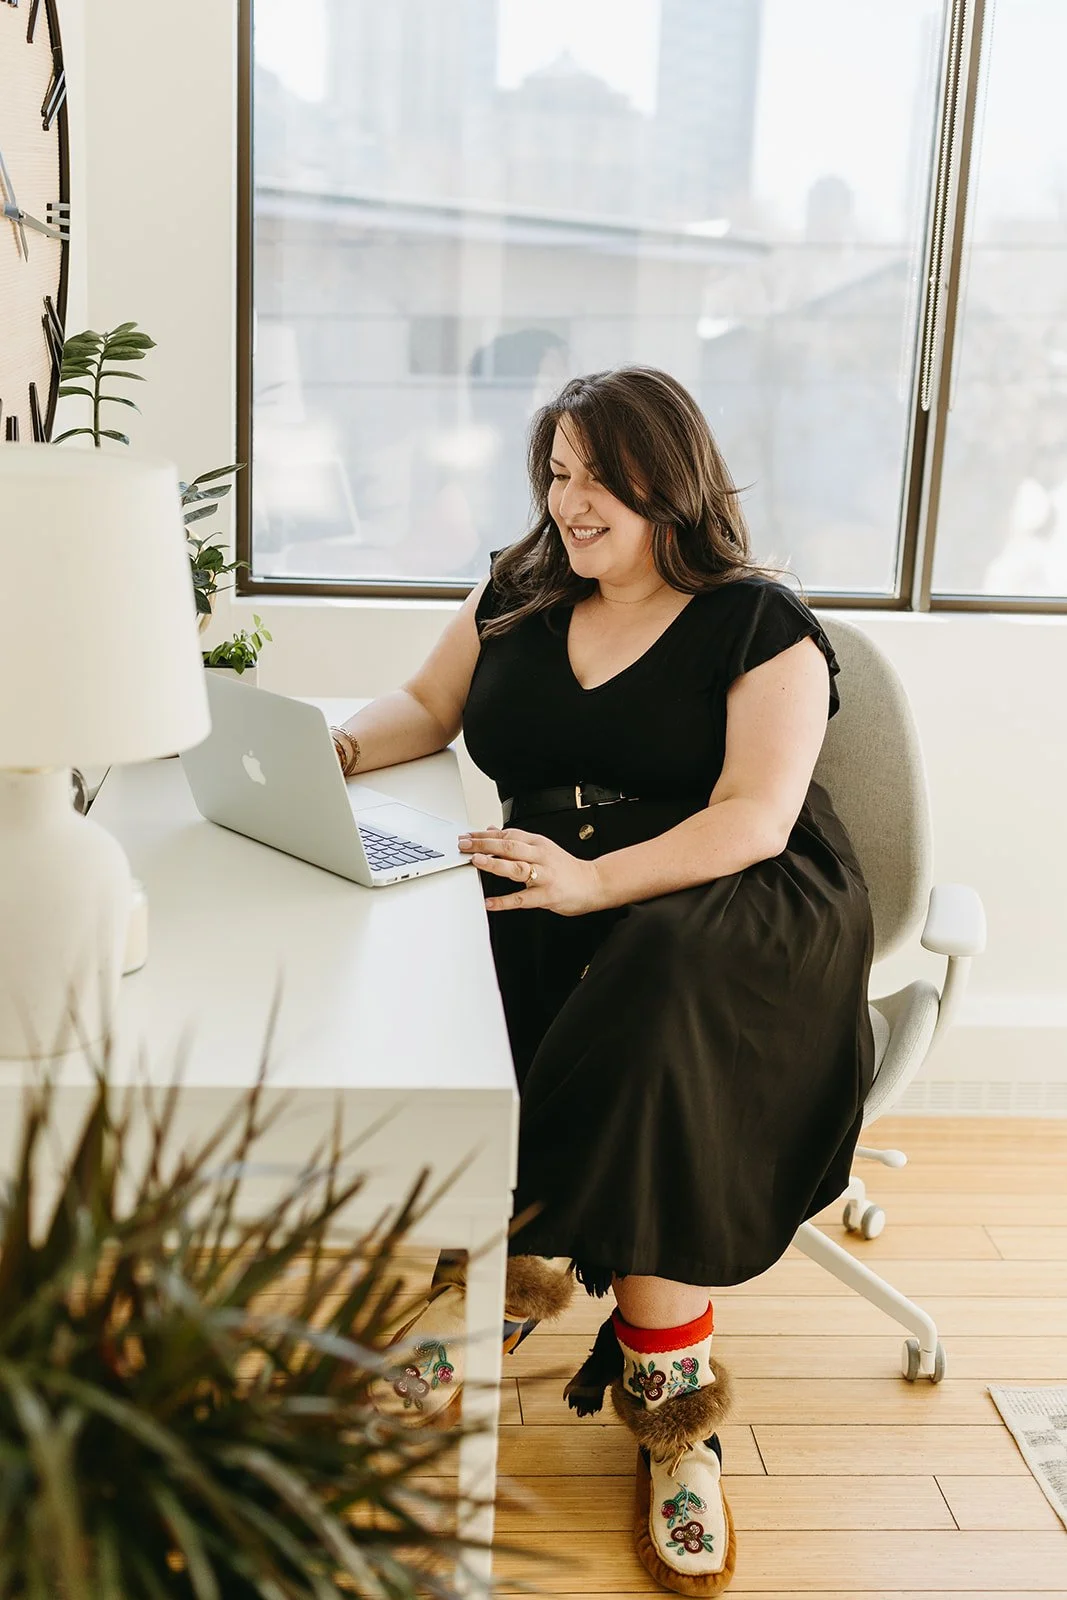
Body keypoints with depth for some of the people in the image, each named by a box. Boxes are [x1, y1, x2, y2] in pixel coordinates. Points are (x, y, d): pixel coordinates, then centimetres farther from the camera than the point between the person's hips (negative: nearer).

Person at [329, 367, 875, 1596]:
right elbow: (426, 708, 24)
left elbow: (754, 820, -13)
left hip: (735, 905, -4)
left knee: (658, 995, -38)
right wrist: (336, 749, 1)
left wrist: (594, 882, -28)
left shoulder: (758, 622, -2)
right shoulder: (518, 594, 15)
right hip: (548, 896, 5)